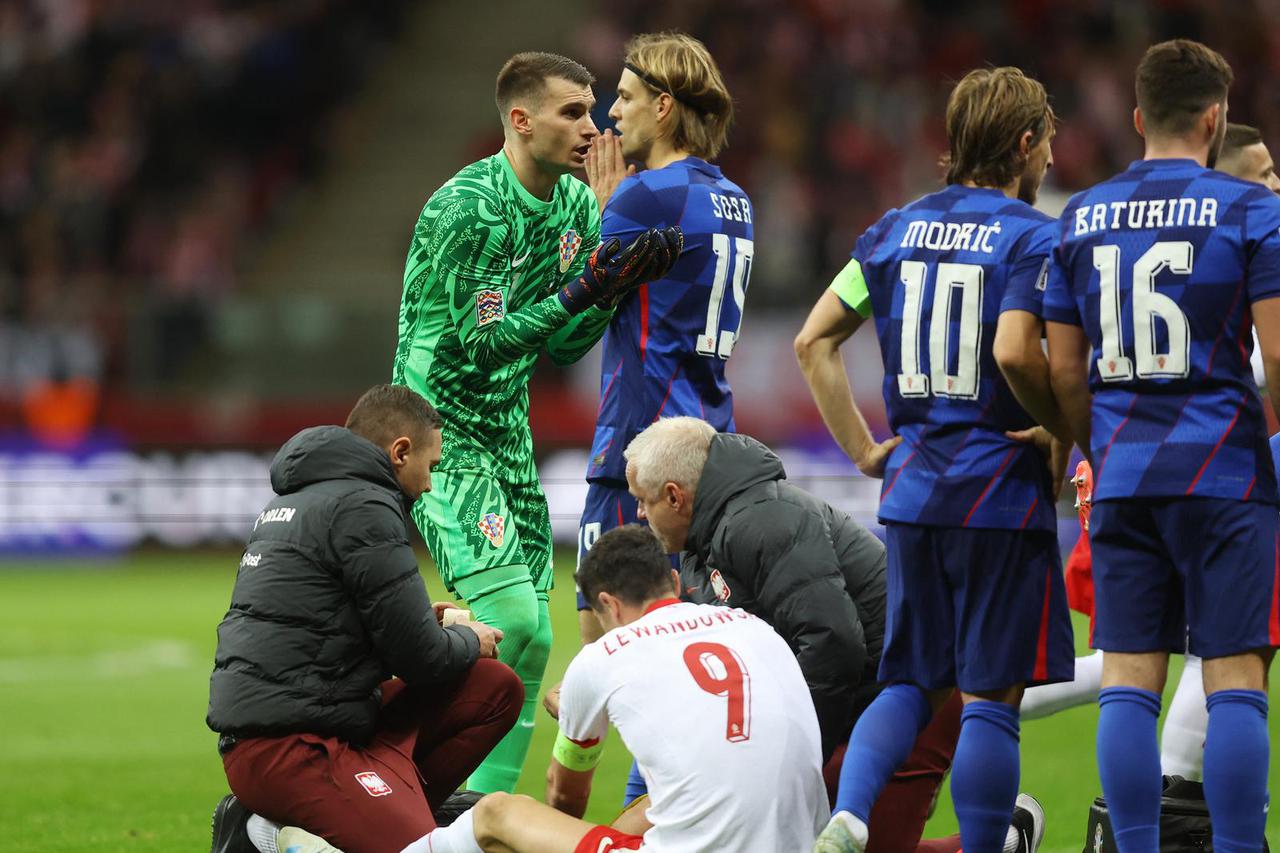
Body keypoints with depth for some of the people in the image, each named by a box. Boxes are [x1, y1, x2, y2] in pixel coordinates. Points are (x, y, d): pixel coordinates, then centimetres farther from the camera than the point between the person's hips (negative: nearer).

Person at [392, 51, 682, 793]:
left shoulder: (577, 204, 5)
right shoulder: (466, 207, -19)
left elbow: (564, 348, 7)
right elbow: (477, 343, -20)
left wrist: (619, 286, -10)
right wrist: (583, 290, -26)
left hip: (508, 438, 8)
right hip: (443, 431, -8)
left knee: (531, 643, 4)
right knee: (510, 619, -19)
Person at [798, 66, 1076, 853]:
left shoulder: (898, 229, 10)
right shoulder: (1033, 239, -9)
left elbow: (814, 343, 11)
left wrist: (863, 449, 13)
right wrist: (1062, 437, -8)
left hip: (911, 489, 6)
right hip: (1002, 493, -6)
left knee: (910, 684, 14)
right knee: (991, 697, 1)